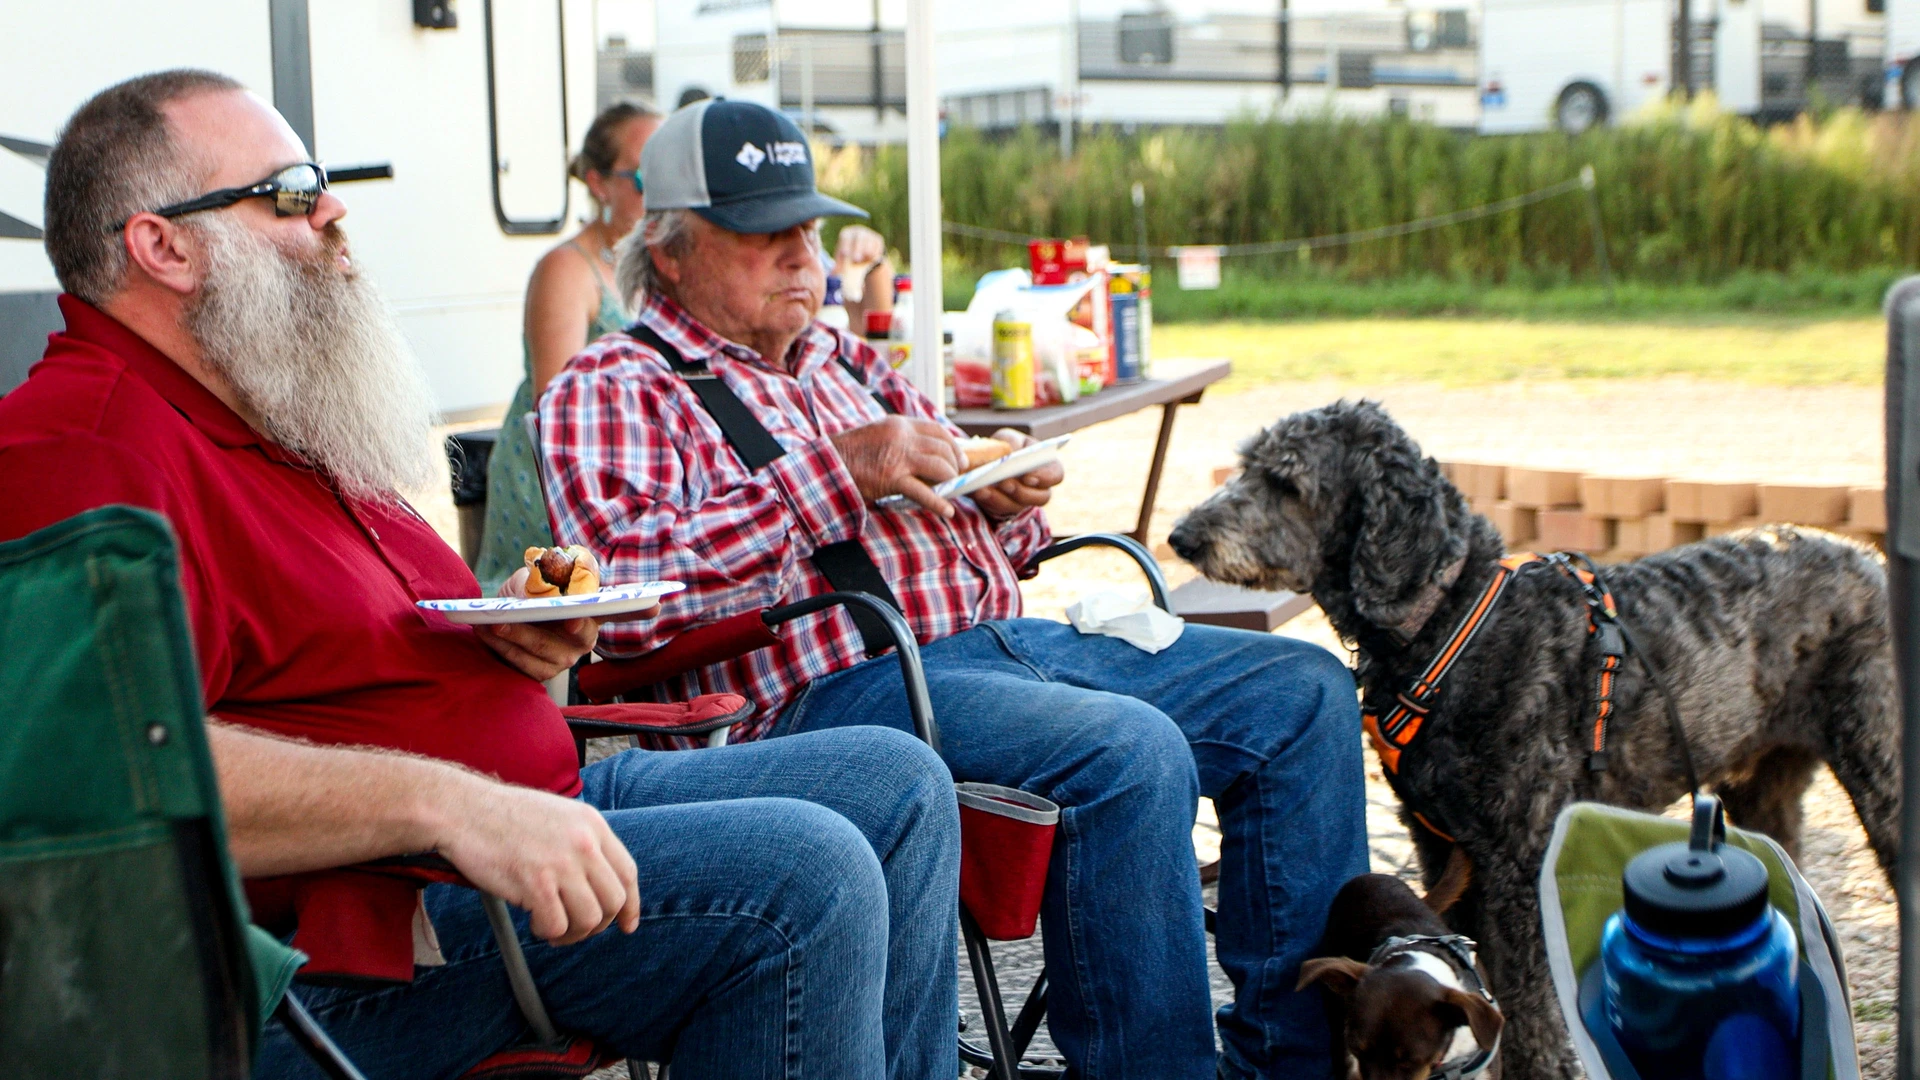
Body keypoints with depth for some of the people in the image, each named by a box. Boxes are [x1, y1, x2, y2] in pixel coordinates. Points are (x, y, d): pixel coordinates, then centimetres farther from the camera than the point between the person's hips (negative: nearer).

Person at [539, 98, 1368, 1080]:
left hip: (1010, 636, 9)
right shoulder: (611, 389, 1)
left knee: (1307, 693, 1)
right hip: (838, 688, -9)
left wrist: (1011, 495, 6)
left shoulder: (847, 362, 25)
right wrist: (836, 473, -17)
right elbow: (623, 589, -18)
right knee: (1131, 752, -32)